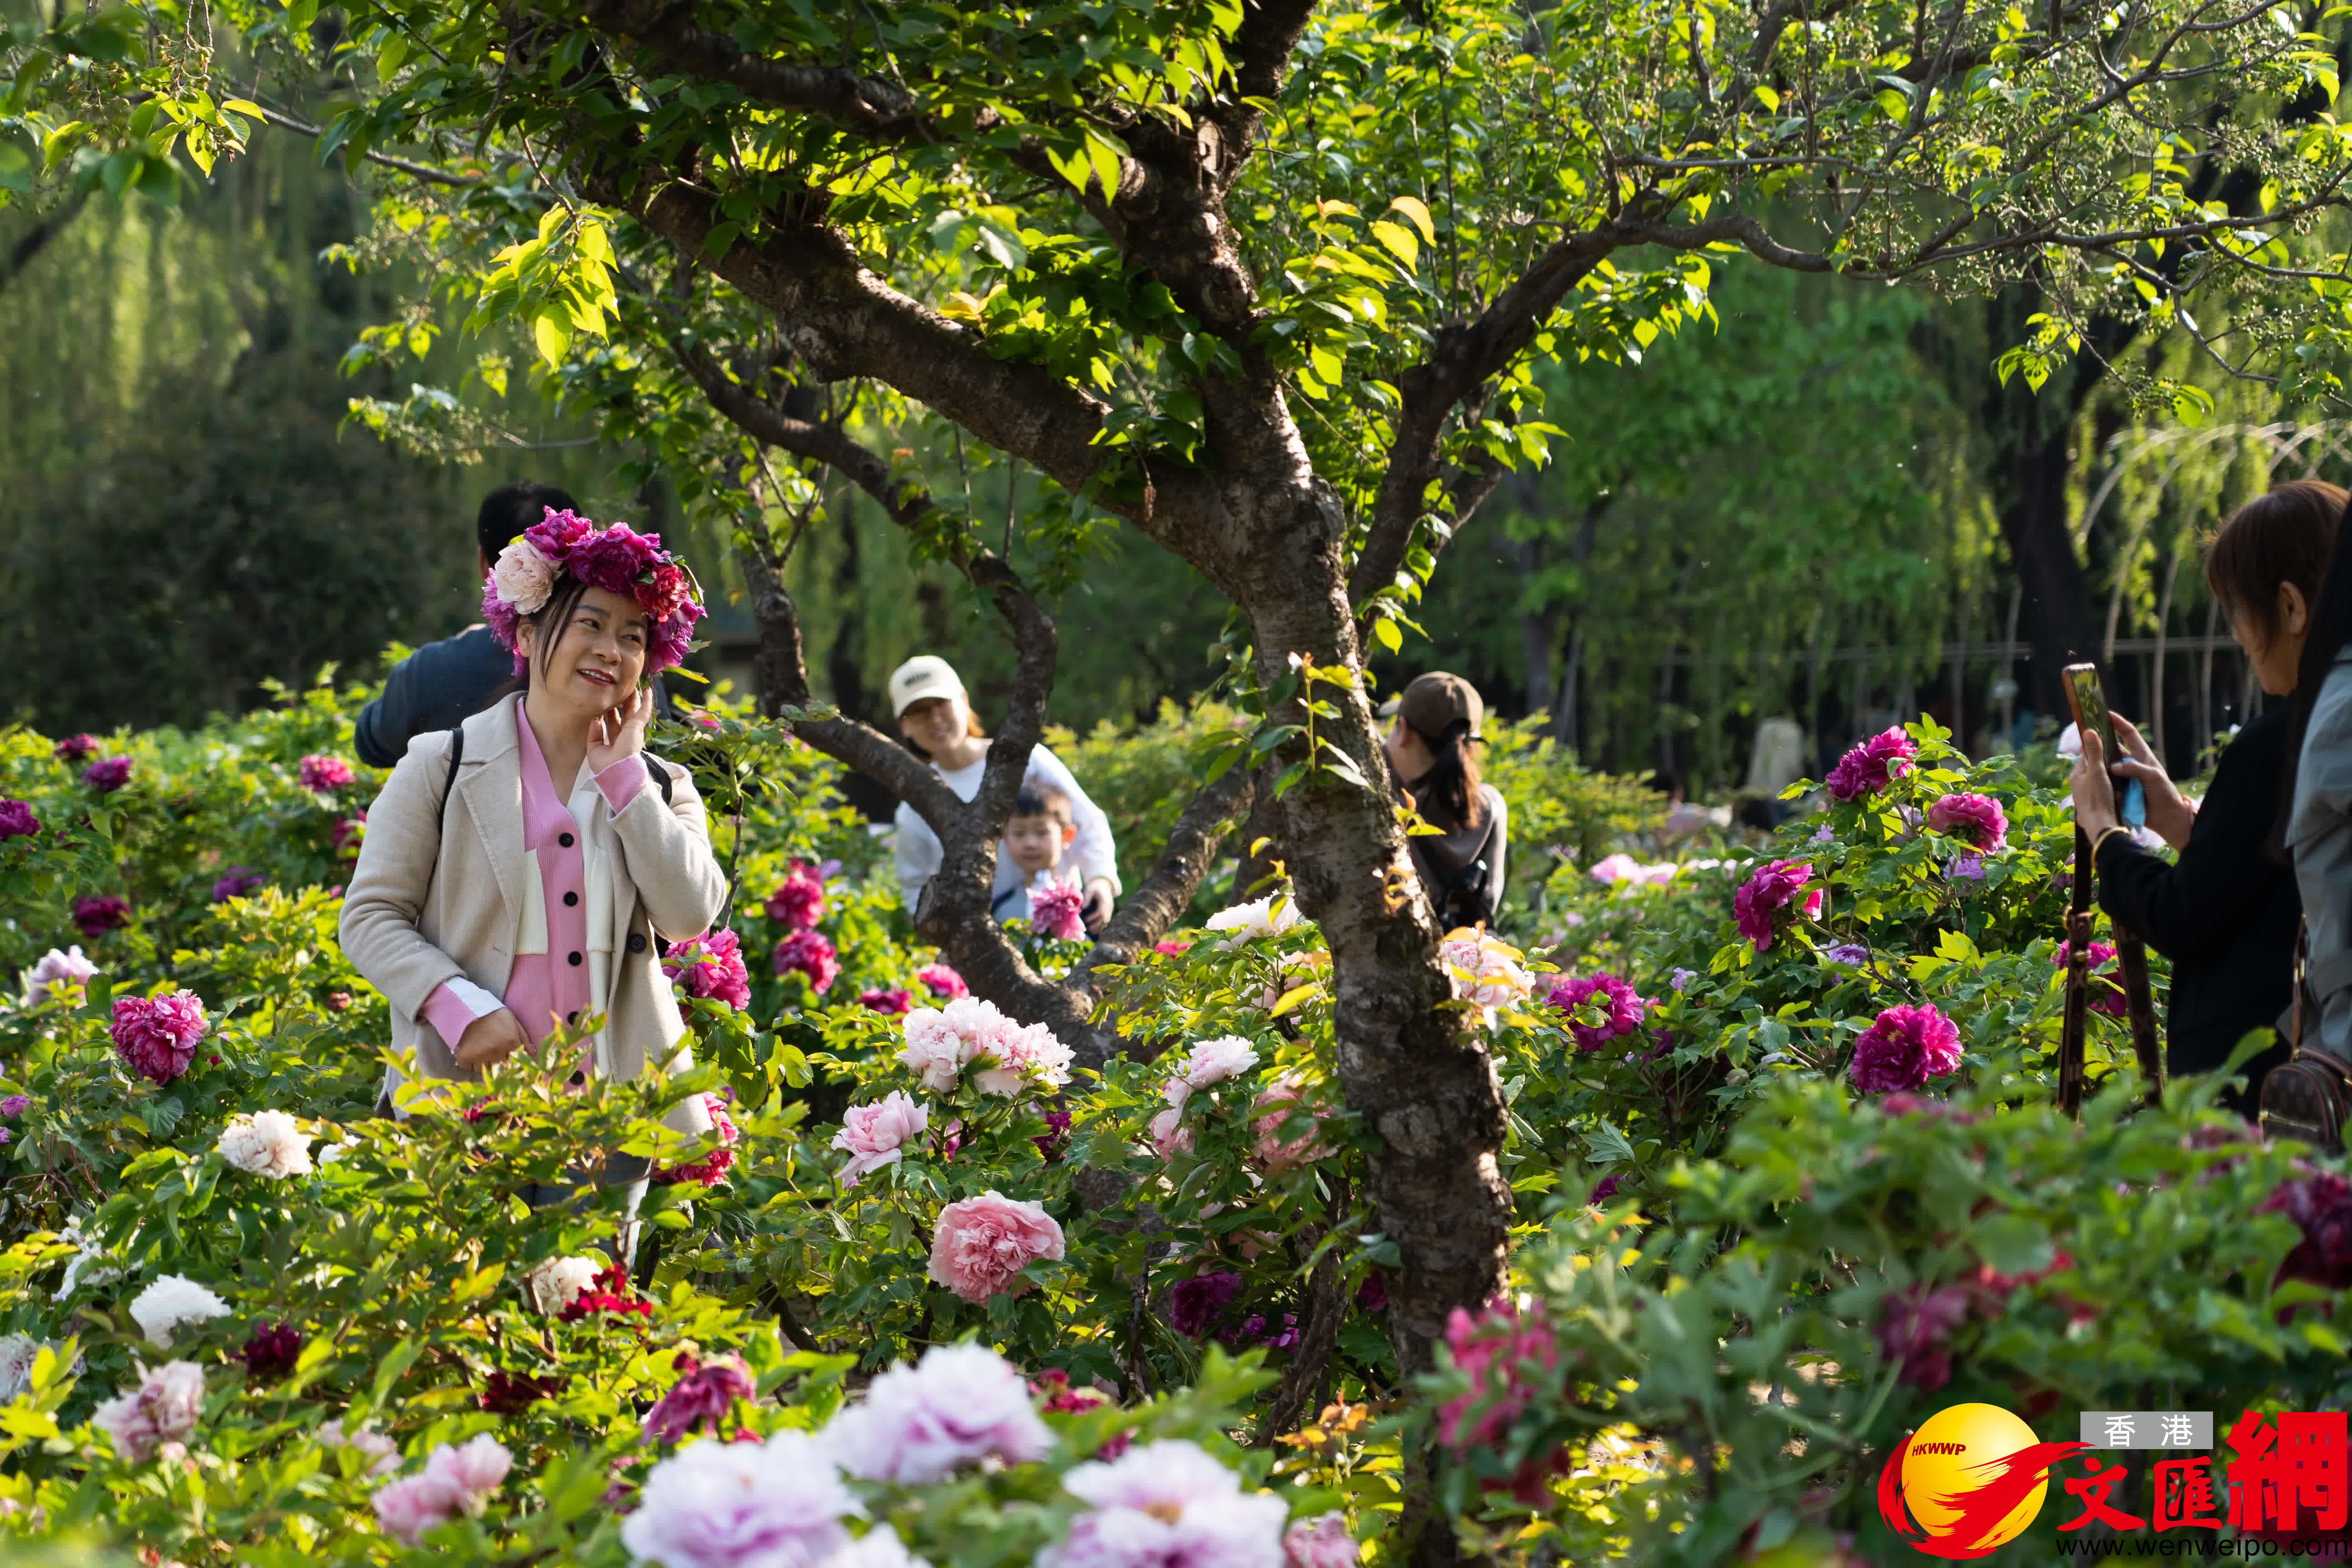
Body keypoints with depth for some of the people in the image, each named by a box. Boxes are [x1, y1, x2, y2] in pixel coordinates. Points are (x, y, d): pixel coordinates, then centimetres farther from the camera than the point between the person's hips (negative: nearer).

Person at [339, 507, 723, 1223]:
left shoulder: (657, 787, 11)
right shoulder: (445, 767, 3)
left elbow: (689, 915, -7)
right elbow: (370, 916, 0)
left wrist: (623, 774, -4)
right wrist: (462, 1009, -15)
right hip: (464, 1108, -2)